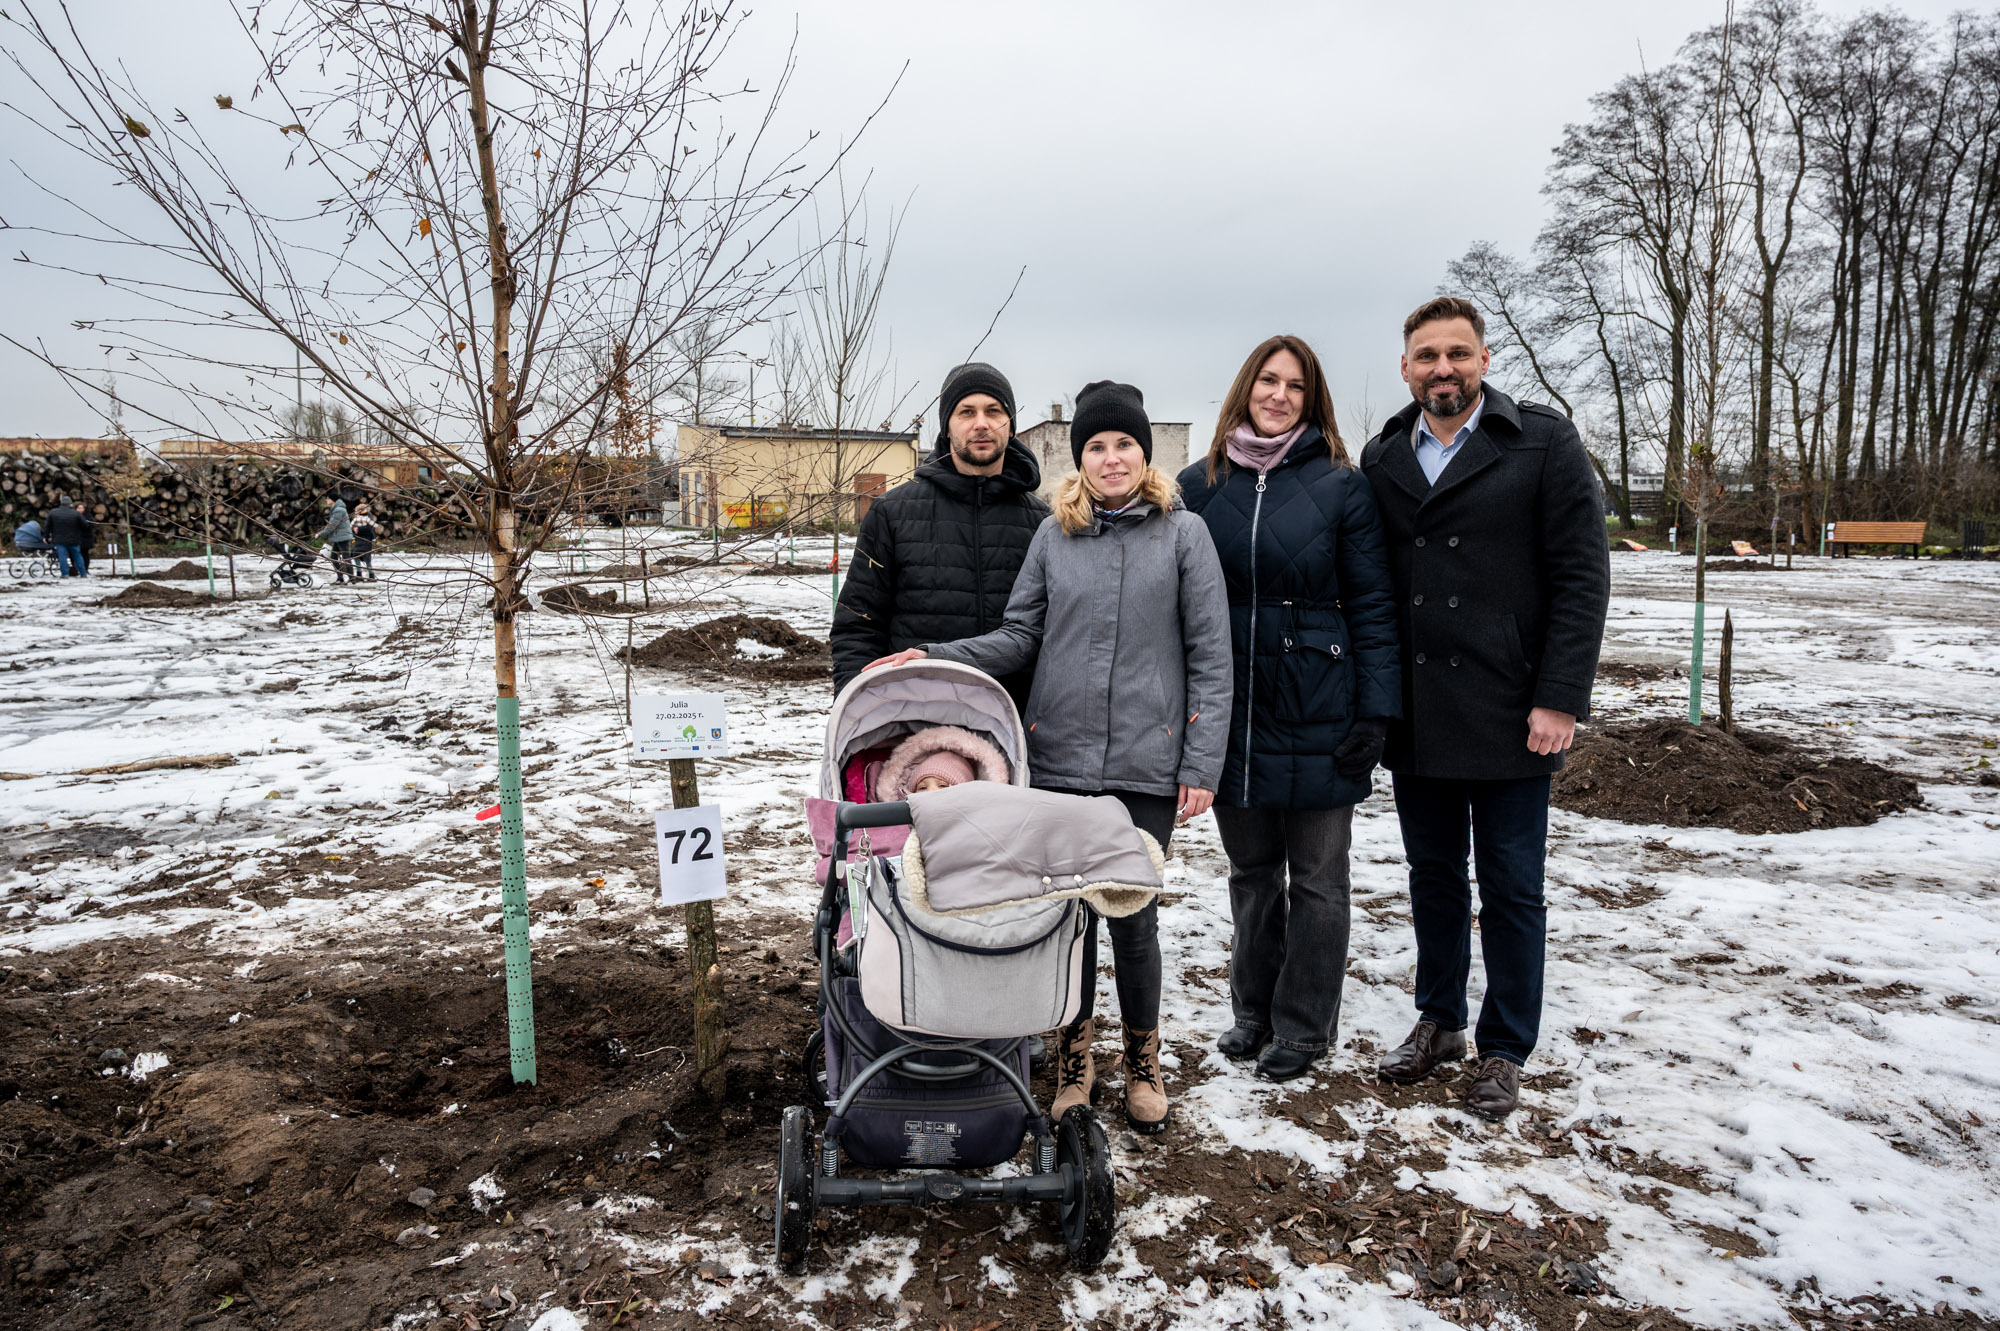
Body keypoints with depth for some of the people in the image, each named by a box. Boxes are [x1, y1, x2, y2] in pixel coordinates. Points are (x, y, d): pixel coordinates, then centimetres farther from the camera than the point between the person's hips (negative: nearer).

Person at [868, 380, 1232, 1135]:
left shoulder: (1183, 533, 0)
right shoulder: (1053, 535, 7)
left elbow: (1210, 657, -1)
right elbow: (1020, 637, 8)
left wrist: (1202, 766, -5)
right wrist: (933, 659, -6)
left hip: (1145, 765, -2)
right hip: (1059, 759, 2)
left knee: (1132, 915, 3)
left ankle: (1142, 1060, 27)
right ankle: (1075, 1058, 30)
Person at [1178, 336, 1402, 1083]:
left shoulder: (1341, 486, -3)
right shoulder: (1201, 487, 5)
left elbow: (1373, 607, -4)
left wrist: (1376, 711, -11)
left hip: (1317, 716, -3)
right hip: (1231, 715, 3)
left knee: (1315, 878, 9)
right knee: (1251, 871, 16)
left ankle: (1303, 1027, 24)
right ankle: (1253, 1011, 32)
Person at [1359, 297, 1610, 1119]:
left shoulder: (1544, 444, -3)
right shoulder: (1382, 460, 9)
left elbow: (1582, 578, -7)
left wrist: (1559, 700, -14)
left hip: (1510, 718, -4)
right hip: (1414, 717, 4)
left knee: (1510, 890, 7)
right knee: (1434, 880, 16)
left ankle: (1505, 1050, 22)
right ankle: (1439, 1022, 32)